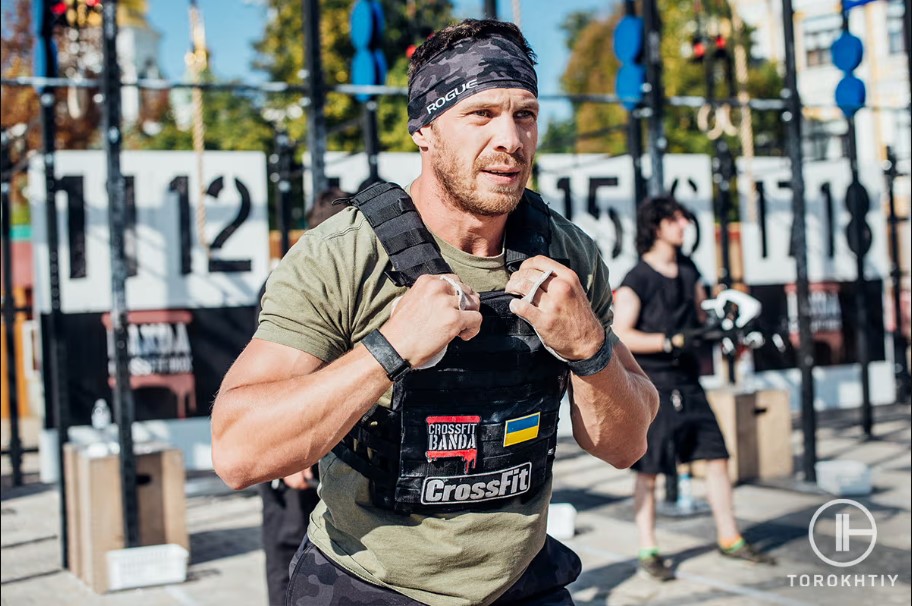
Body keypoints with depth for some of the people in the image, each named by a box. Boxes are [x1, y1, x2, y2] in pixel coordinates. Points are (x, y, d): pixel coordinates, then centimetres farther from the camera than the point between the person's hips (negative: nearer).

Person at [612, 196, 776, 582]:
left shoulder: (689, 270, 11)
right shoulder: (636, 281, -11)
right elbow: (621, 336, -17)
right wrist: (671, 341, -22)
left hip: (687, 382, 7)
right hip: (650, 385, -6)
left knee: (717, 456, 5)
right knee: (648, 470, 0)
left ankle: (729, 538, 18)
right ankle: (648, 551, 10)